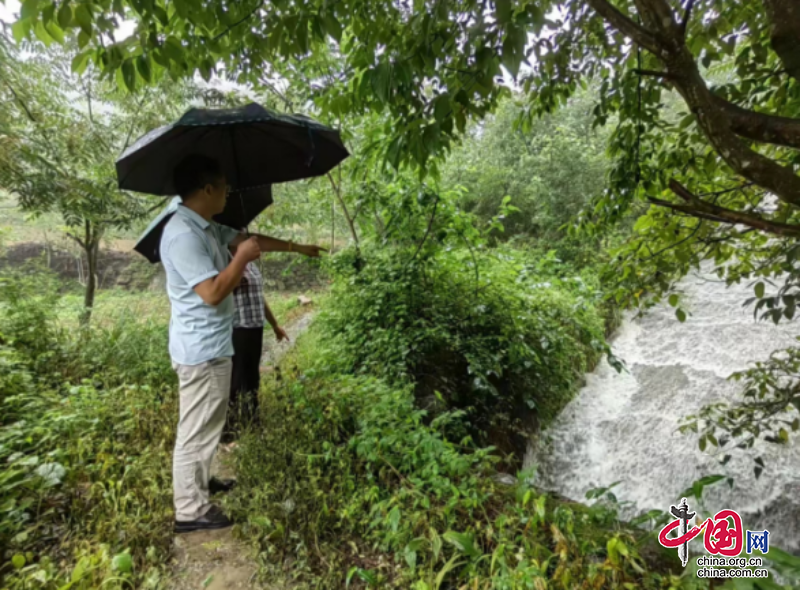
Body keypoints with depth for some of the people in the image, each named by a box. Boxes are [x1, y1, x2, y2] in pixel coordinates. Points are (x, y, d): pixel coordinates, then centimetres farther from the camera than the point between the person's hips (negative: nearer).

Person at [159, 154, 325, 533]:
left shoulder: (207, 228, 10)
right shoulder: (183, 234, -22)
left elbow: (250, 239, 19)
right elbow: (213, 293, -27)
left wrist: (298, 248, 24)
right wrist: (242, 258, -15)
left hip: (211, 346, 10)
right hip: (201, 351, -10)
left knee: (204, 427, 24)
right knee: (197, 430, 3)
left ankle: (200, 482, 42)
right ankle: (191, 511, 19)